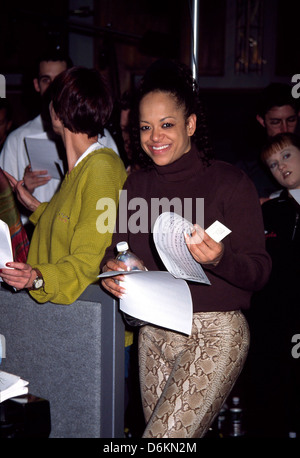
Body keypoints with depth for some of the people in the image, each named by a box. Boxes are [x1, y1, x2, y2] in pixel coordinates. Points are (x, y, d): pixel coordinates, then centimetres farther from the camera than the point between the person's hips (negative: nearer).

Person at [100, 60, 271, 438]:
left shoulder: (230, 183, -6)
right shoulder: (136, 185, 9)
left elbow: (259, 271, -9)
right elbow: (119, 248, 14)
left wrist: (219, 259, -29)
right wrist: (110, 268, -9)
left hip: (216, 333, -5)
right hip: (154, 332, 5)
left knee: (165, 437, -13)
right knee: (167, 433, 7)